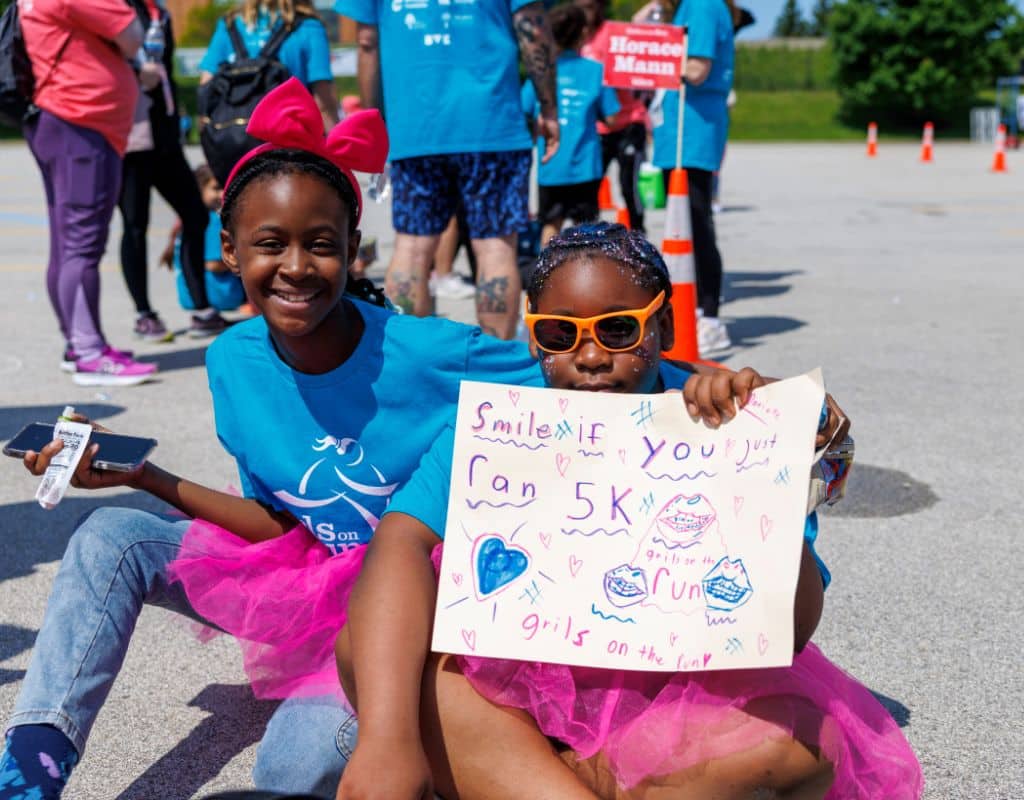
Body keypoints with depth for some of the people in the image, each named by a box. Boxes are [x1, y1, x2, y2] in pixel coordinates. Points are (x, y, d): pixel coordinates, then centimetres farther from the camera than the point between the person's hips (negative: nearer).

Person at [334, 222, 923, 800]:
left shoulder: (717, 428, -10)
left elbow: (791, 629, -19)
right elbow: (402, 541, -26)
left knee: (796, 735, -31)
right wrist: (388, 740, -41)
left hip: (672, 701, 0)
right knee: (373, 639, -24)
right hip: (510, 697, 1)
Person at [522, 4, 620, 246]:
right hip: (583, 163, -2)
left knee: (551, 224, 14)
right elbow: (610, 117, -3)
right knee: (585, 225, 8)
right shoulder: (595, 70, -4)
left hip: (549, 165, 2)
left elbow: (524, 114, -1)